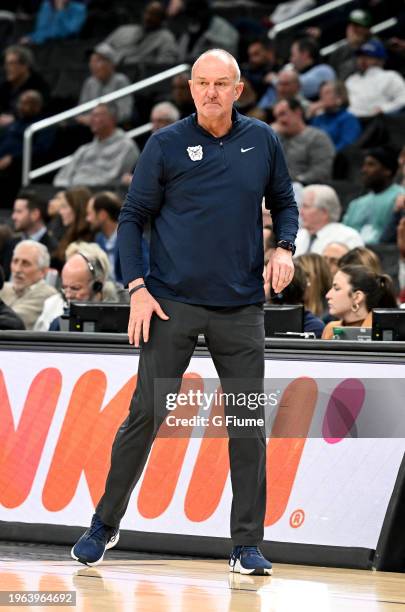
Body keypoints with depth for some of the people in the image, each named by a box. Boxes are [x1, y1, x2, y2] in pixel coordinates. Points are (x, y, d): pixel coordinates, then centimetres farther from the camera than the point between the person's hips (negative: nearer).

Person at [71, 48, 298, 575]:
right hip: (172, 303, -2)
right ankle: (105, 523, 13)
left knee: (248, 425, 1)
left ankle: (247, 545, 7)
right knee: (146, 415, -1)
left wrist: (285, 247, -2)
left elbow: (283, 201, 18)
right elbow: (133, 217, 2)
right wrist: (137, 287, -7)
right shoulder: (166, 145, -2)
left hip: (241, 308, 2)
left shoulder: (263, 141, 5)